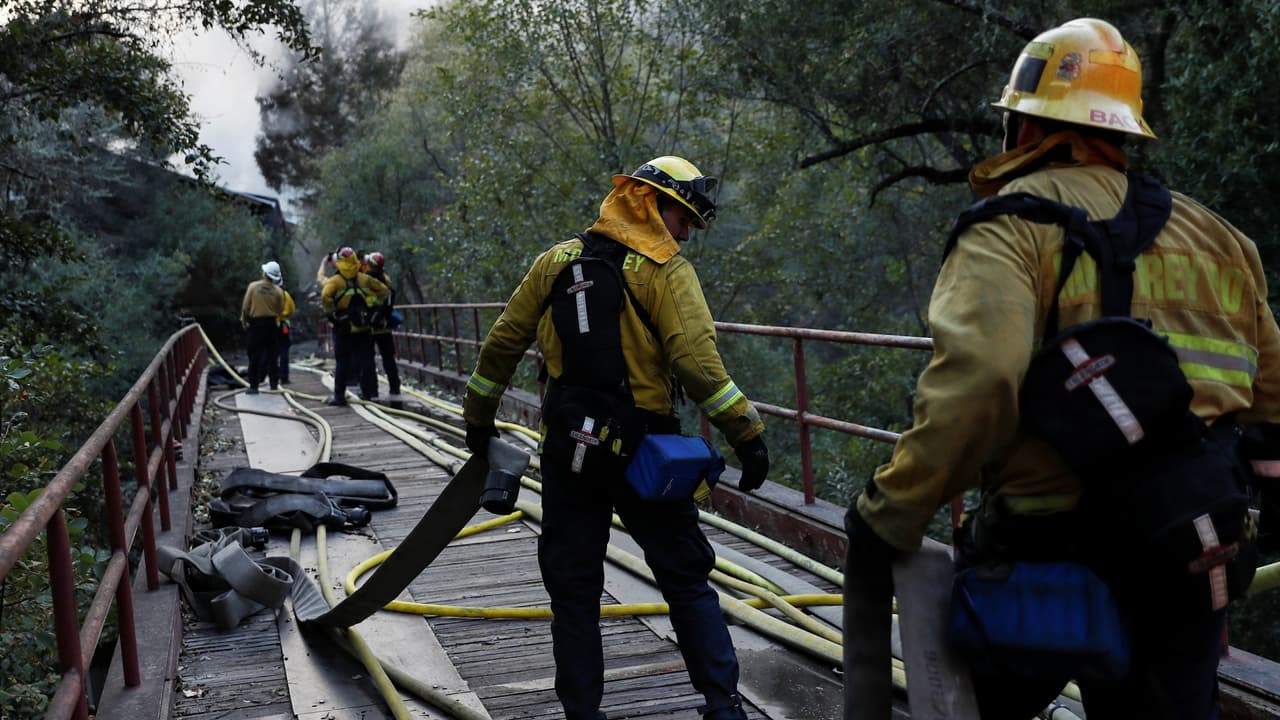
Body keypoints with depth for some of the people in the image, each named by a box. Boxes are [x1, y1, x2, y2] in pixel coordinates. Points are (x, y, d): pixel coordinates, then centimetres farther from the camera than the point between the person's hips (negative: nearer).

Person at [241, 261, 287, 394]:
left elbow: (246, 306, -6)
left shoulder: (253, 286, -9)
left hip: (256, 323, -1)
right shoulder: (278, 291, -6)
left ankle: (254, 385, 1)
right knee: (271, 353, 12)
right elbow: (280, 309, 0)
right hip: (271, 323, 1)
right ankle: (274, 382, 13)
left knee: (254, 355, 3)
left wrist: (244, 320, 8)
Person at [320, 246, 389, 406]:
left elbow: (325, 296, -27)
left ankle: (339, 395, 2)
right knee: (363, 360, 12)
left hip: (342, 328, -3)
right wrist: (373, 305, 8)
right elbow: (384, 291, 7)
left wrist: (330, 313, -14)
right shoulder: (365, 279, 3)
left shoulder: (335, 281, -10)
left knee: (342, 362, 3)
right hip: (362, 327, 3)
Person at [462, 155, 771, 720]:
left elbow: (502, 344, 11)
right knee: (686, 579, 10)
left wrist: (479, 418, 22)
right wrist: (747, 435, -14)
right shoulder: (666, 270, -8)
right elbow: (697, 365, -19)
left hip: (566, 450, 4)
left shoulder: (555, 261, 7)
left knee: (572, 587, 13)